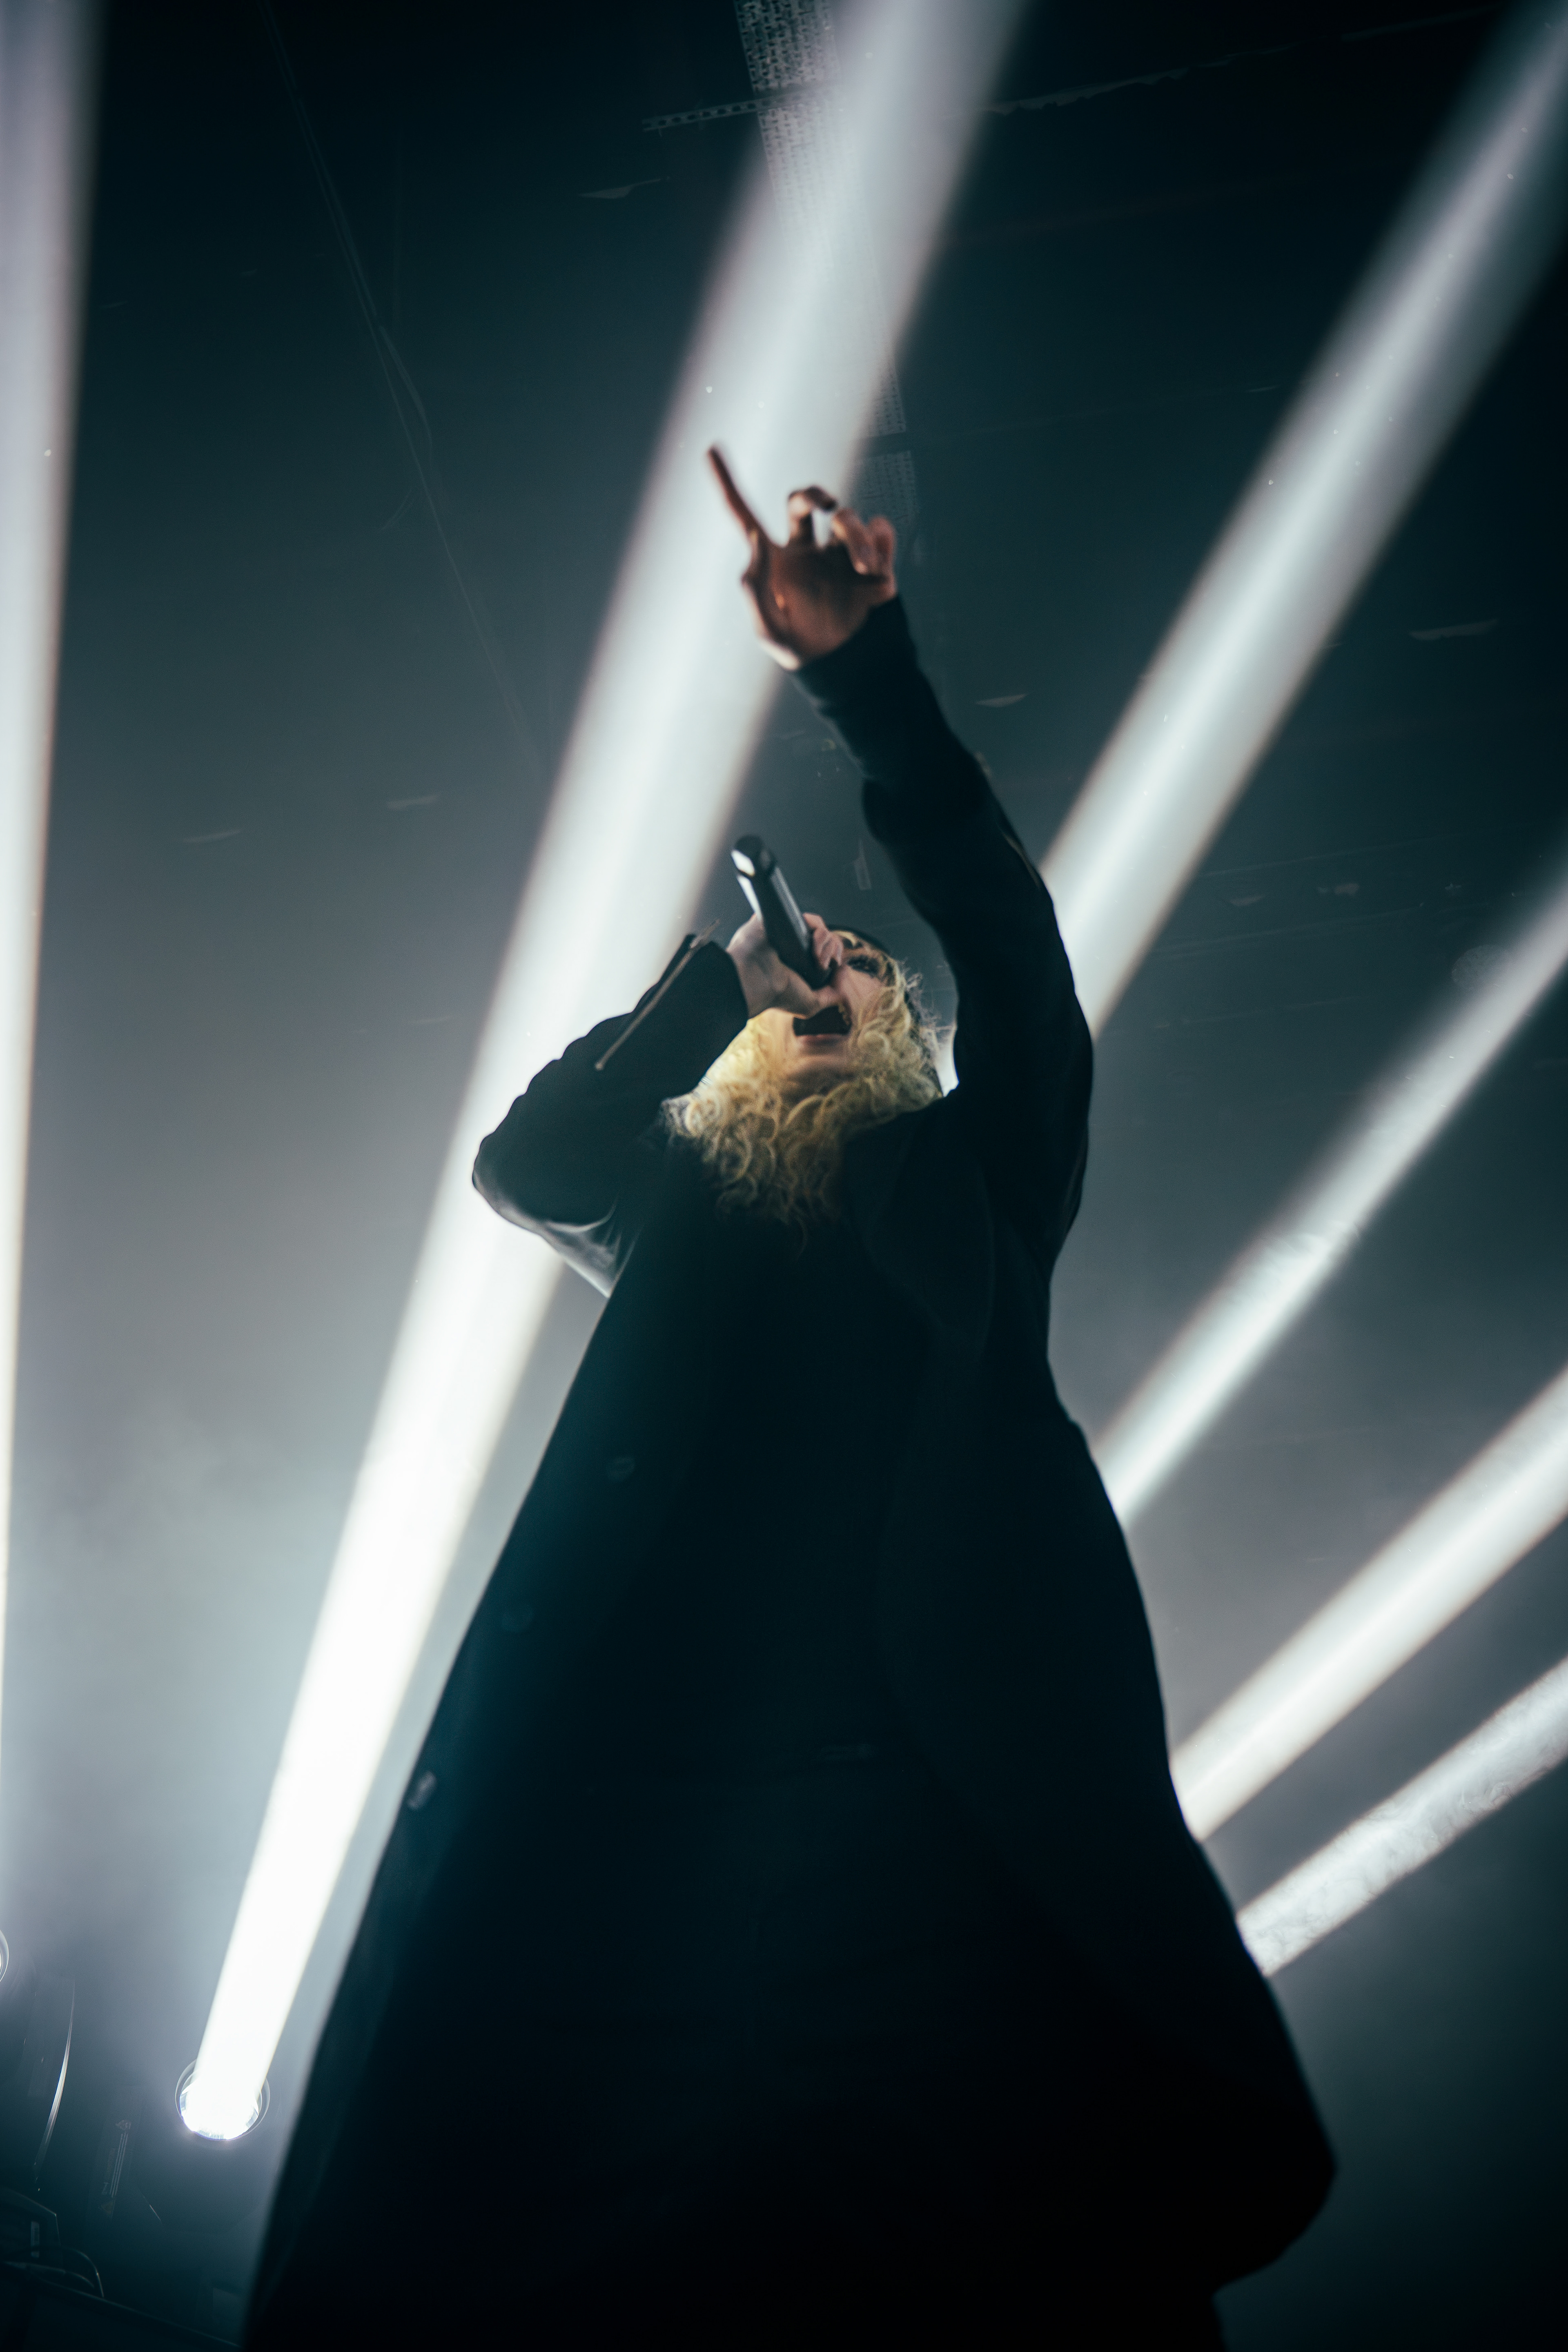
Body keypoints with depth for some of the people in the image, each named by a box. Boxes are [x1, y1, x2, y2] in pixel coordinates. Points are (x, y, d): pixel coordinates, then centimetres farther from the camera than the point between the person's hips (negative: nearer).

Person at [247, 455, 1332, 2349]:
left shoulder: (973, 1183, 23)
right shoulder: (678, 1206, 27)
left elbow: (1015, 958, 10)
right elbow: (523, 1157, 9)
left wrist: (867, 678, 3)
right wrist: (719, 972, 6)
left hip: (939, 1812, -1)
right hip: (646, 1805, 2)